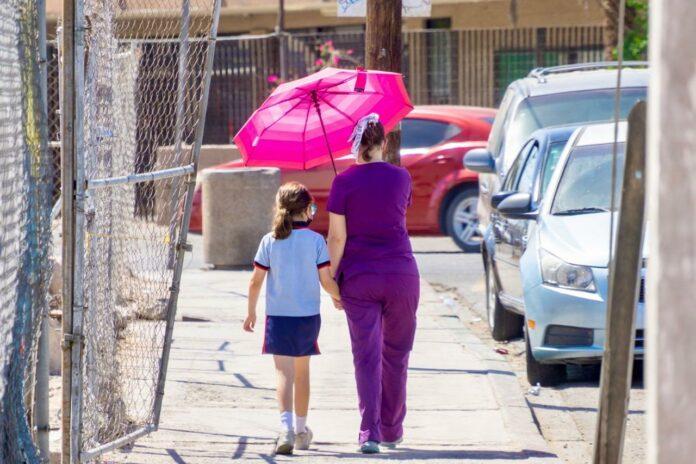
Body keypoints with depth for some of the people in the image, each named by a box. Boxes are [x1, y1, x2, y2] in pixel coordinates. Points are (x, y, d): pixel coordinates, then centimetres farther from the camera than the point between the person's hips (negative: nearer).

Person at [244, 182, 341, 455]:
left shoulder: (270, 241, -2)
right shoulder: (316, 241, -5)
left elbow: (256, 281, 0)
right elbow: (326, 281, -6)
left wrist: (251, 312, 13)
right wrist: (340, 297, 15)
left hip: (277, 316, -1)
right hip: (308, 316, 1)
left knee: (284, 372, -7)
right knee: (302, 372, 17)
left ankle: (286, 425, -29)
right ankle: (301, 431, 29)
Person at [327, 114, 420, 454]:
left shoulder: (344, 181, -6)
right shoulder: (401, 178, 2)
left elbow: (337, 236, -8)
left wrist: (332, 279, 0)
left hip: (358, 278, -2)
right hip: (401, 275, 2)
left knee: (366, 357, 0)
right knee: (395, 355, 14)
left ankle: (370, 431, -11)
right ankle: (392, 431, 22)